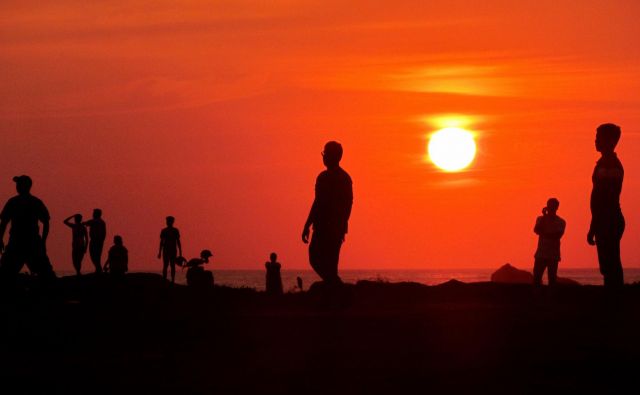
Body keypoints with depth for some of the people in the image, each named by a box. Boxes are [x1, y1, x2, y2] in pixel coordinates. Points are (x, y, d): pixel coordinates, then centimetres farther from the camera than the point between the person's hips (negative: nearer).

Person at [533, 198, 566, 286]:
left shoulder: (561, 222, 5)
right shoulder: (540, 219, 11)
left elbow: (557, 235, -8)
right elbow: (537, 230, -7)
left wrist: (544, 234, -10)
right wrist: (544, 217, -8)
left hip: (553, 255, -1)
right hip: (541, 254, 1)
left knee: (552, 279, -5)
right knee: (536, 278, -9)